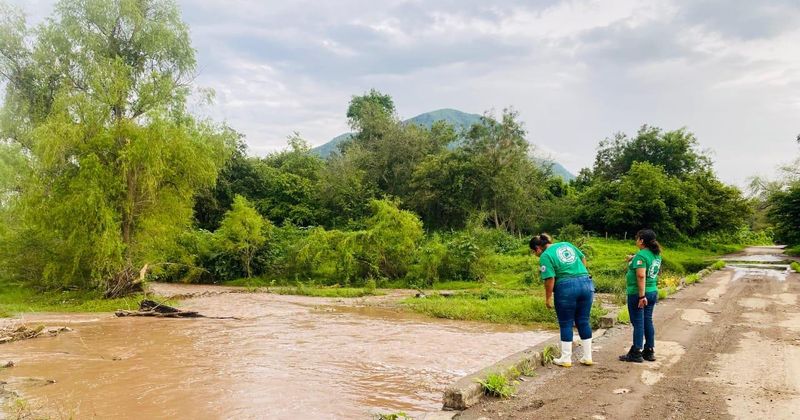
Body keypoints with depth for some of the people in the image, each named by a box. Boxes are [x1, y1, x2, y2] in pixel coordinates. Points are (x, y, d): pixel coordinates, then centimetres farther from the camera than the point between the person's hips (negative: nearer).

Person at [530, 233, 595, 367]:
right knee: (583, 321, 14)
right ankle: (587, 357, 19)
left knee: (566, 324, 7)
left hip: (567, 288, -6)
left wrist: (548, 298, -3)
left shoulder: (545, 256, -5)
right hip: (587, 283, 6)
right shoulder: (567, 244, 15)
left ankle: (566, 359, 13)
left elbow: (550, 279, -12)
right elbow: (583, 259, 22)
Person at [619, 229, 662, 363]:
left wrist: (641, 295, -25)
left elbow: (641, 275, -26)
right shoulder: (656, 255, 8)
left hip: (637, 293, -8)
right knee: (648, 321, 15)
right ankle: (649, 351, 23)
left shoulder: (641, 255, -19)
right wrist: (633, 261, 18)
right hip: (653, 292, 8)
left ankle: (636, 353, 7)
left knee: (638, 322, -1)